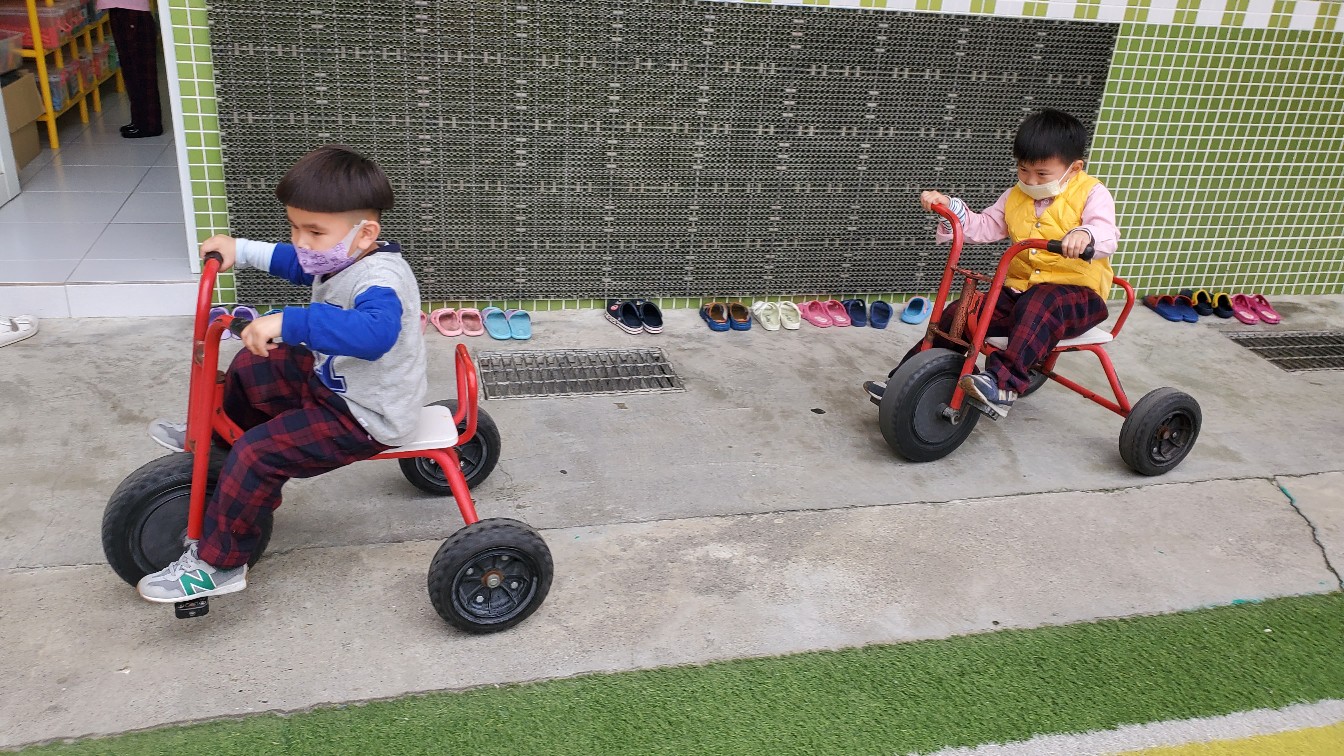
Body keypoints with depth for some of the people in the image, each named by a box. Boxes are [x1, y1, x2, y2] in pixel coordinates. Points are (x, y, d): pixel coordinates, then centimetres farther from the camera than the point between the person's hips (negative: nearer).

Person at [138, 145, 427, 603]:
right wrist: (241, 251, 20)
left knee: (258, 454, -18)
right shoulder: (341, 257, 0)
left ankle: (217, 563, 0)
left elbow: (374, 332, -53)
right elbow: (297, 265, 24)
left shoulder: (379, 278, -31)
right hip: (330, 379, 10)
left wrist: (288, 322, -55)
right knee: (251, 366, 19)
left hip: (366, 419, -10)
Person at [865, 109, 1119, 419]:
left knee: (1039, 305, -41)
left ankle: (1004, 384, -51)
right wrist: (950, 208, -4)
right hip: (1019, 288, 6)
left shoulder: (1091, 194, -5)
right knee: (959, 314, -13)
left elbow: (1106, 236, -22)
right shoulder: (1015, 197, 13)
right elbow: (982, 227, 12)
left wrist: (1084, 234, -47)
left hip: (1077, 291, -6)